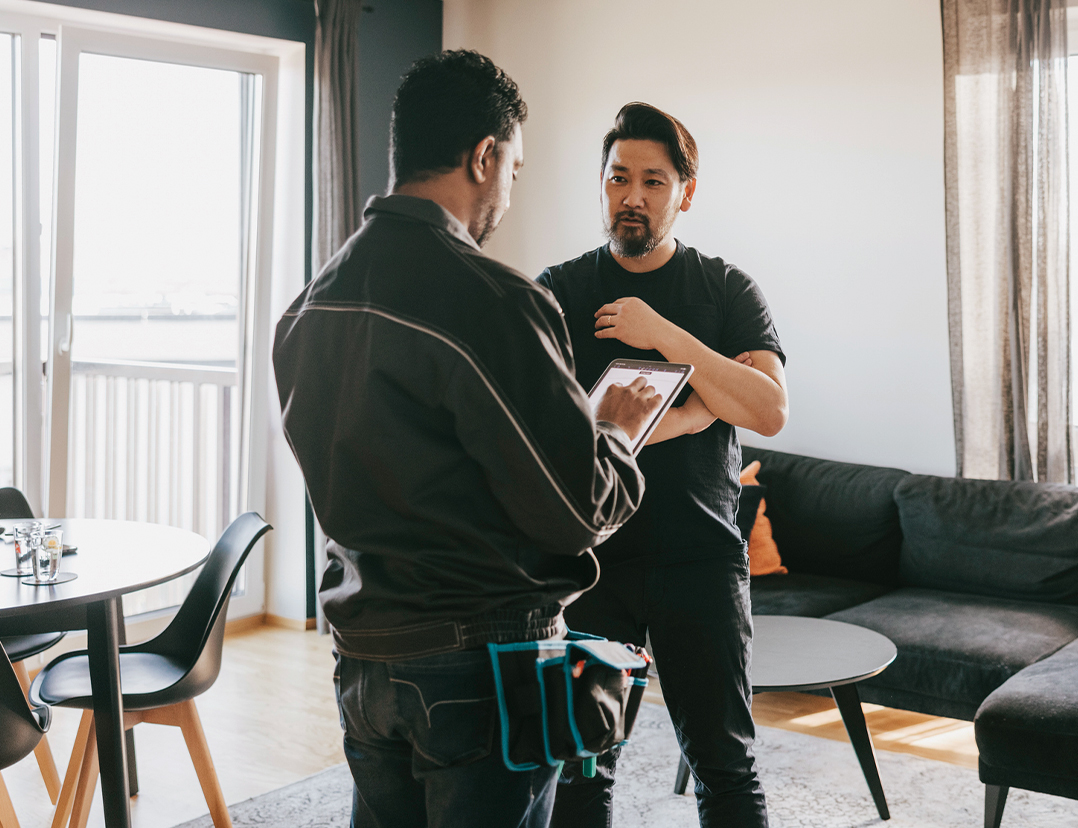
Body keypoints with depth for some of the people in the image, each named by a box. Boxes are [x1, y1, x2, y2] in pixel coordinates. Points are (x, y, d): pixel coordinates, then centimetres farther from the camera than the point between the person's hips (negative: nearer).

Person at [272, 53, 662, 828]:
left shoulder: (310, 304, 6)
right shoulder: (490, 299, -21)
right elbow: (579, 513, -17)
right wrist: (619, 431, 4)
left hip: (361, 653, 8)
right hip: (476, 664, -7)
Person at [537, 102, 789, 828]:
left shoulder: (728, 291, 5)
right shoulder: (558, 292, 4)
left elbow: (769, 410, -9)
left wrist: (664, 335, -16)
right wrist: (690, 413, -12)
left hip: (700, 556, 0)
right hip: (588, 554, 0)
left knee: (725, 762, 5)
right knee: (582, 762, 7)